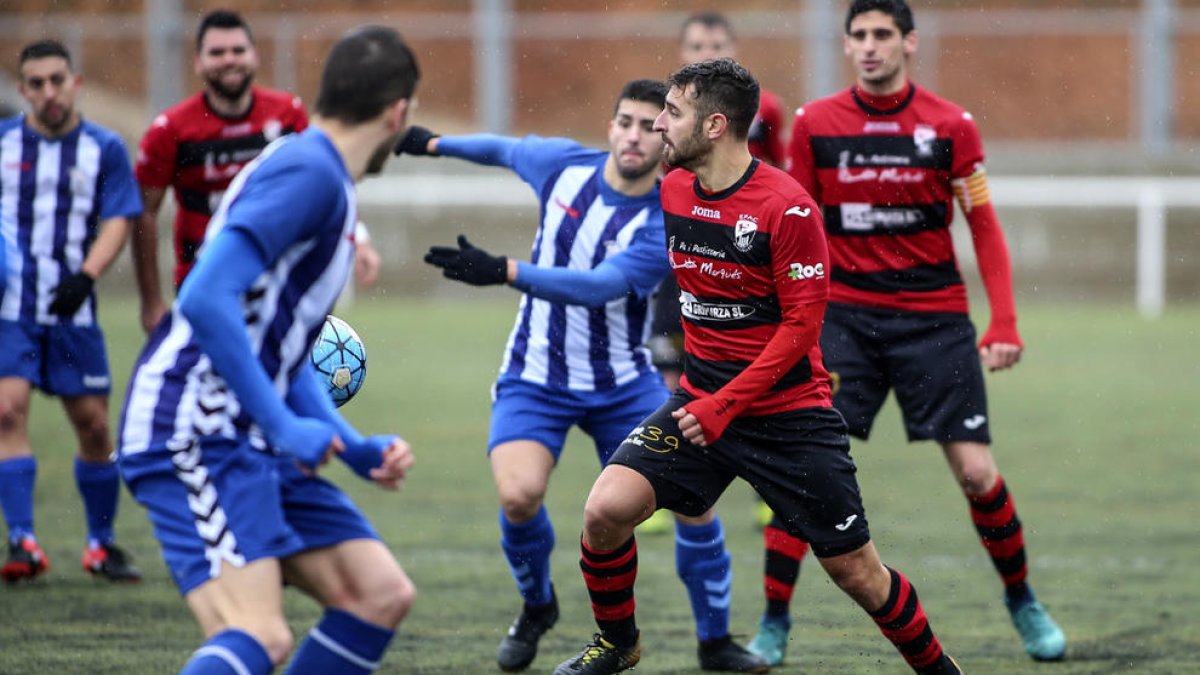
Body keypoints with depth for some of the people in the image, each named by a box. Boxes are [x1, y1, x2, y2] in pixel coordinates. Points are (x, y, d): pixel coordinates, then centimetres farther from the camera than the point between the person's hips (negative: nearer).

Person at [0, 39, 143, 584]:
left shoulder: (105, 148, 3)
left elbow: (118, 221, -4)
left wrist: (87, 275, -20)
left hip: (72, 310, 0)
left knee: (94, 425, 3)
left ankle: (101, 544, 20)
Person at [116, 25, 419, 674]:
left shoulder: (320, 177, 20)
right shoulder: (307, 171, -13)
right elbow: (205, 300, -25)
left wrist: (358, 450, 17)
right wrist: (284, 427, -21)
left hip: (252, 445, 10)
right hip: (196, 441, -10)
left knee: (381, 595, 4)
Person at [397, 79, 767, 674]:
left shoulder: (666, 226, -19)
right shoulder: (564, 166, -6)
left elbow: (600, 287, -34)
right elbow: (507, 150, 18)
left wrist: (503, 272, -44)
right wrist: (435, 144, 30)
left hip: (622, 385, -1)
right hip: (536, 379, 1)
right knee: (519, 495, -23)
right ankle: (536, 606, 9)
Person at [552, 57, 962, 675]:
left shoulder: (787, 207, -16)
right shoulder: (669, 191, 3)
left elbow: (802, 324, -16)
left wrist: (724, 405, -21)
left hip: (790, 411, -5)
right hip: (698, 400, 5)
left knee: (855, 571, 0)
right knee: (605, 510, -15)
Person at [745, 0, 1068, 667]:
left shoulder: (952, 125, -2)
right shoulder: (814, 124, 0)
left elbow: (985, 228, 2)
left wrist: (1005, 324, -6)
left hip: (934, 317, 0)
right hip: (843, 312, 0)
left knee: (976, 469, -3)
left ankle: (1023, 601, 21)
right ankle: (774, 623, -1)